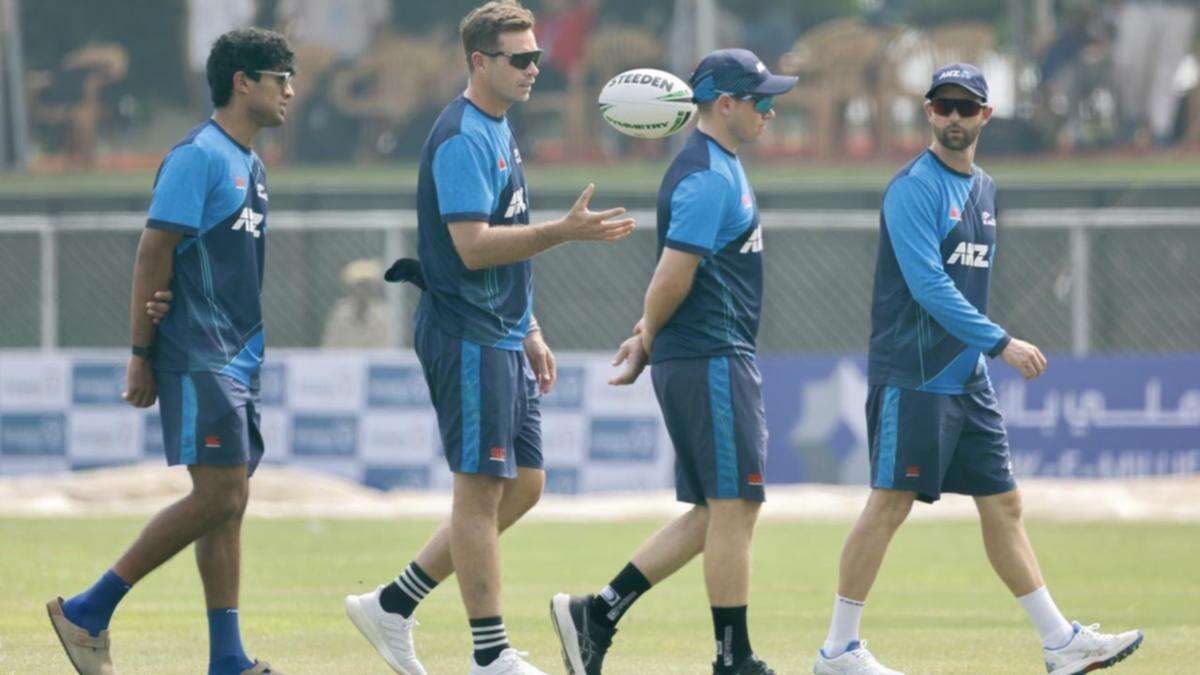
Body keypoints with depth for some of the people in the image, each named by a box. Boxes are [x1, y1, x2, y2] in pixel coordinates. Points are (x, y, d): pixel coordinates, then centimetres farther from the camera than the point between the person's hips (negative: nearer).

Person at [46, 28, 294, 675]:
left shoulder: (250, 165, 17)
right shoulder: (197, 156, -11)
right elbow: (153, 255, -13)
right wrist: (141, 356, -15)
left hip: (237, 361, 9)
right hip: (197, 359, -9)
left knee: (228, 503, 6)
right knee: (217, 497, -13)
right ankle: (88, 611, -5)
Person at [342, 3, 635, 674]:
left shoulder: (499, 131, 17)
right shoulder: (461, 139, -14)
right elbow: (473, 246, -22)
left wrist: (530, 333, 22)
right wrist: (564, 231, -26)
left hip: (503, 341, 10)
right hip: (468, 339, -10)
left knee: (522, 487, 11)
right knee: (482, 491, -6)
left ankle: (392, 606, 16)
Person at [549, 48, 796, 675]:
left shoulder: (720, 166, 19)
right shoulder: (708, 178, -16)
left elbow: (674, 275, 23)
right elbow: (674, 275, -20)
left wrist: (645, 335, 13)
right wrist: (648, 340, -5)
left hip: (720, 360, 10)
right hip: (710, 359, -10)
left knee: (716, 513, 10)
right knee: (732, 506, -5)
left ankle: (597, 614, 9)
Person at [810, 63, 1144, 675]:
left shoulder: (983, 189, 16)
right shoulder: (914, 188, -11)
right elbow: (928, 285, -20)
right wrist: (999, 342, -23)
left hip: (968, 381, 8)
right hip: (912, 377, -8)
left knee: (1002, 504, 8)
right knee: (890, 503, -7)